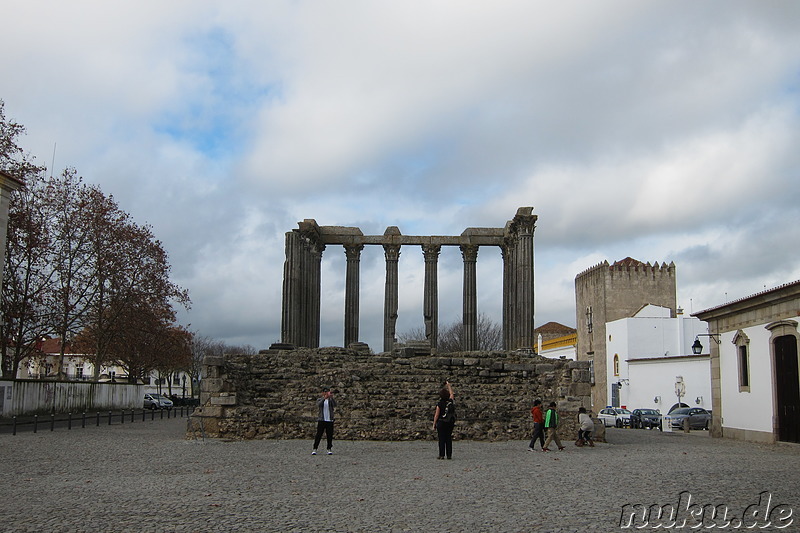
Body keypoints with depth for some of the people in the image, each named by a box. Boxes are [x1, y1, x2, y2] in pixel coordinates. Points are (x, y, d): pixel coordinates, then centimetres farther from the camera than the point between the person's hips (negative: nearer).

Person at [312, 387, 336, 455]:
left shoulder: (331, 400, 8)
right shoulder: (319, 399, 6)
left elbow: (335, 405, -13)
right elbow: (318, 405, -17)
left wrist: (331, 397, -30)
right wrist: (324, 398, -32)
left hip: (330, 420, 1)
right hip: (321, 420, -1)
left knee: (330, 435, 1)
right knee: (318, 435, -6)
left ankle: (329, 449, 8)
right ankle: (314, 449, -4)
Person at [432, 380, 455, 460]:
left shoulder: (439, 404, -10)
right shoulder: (451, 402, 2)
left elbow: (436, 415, -9)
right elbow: (451, 394, 21)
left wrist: (434, 424, -1)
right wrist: (449, 385, 35)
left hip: (441, 423, -4)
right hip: (450, 423, 4)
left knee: (442, 439, -2)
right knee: (449, 439, 7)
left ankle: (442, 455, -4)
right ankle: (449, 455, 6)